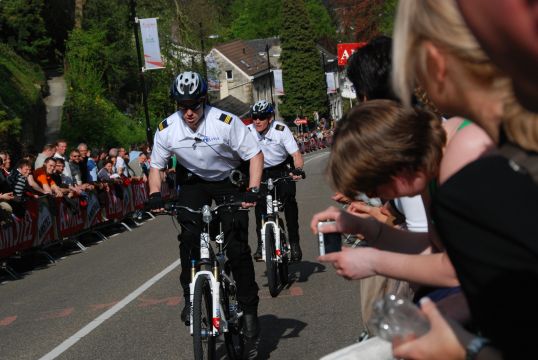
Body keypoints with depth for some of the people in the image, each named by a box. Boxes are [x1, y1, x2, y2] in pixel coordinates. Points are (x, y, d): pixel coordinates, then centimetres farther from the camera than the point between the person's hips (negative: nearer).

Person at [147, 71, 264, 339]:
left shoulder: (226, 122, -27)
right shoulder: (167, 129, -17)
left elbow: (255, 155, -19)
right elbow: (156, 166, -3)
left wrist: (253, 190, -32)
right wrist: (155, 195, -20)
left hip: (229, 181, -2)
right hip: (194, 182, 3)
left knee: (237, 246, -10)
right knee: (189, 236, -18)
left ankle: (249, 309, 2)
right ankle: (191, 297, 0)